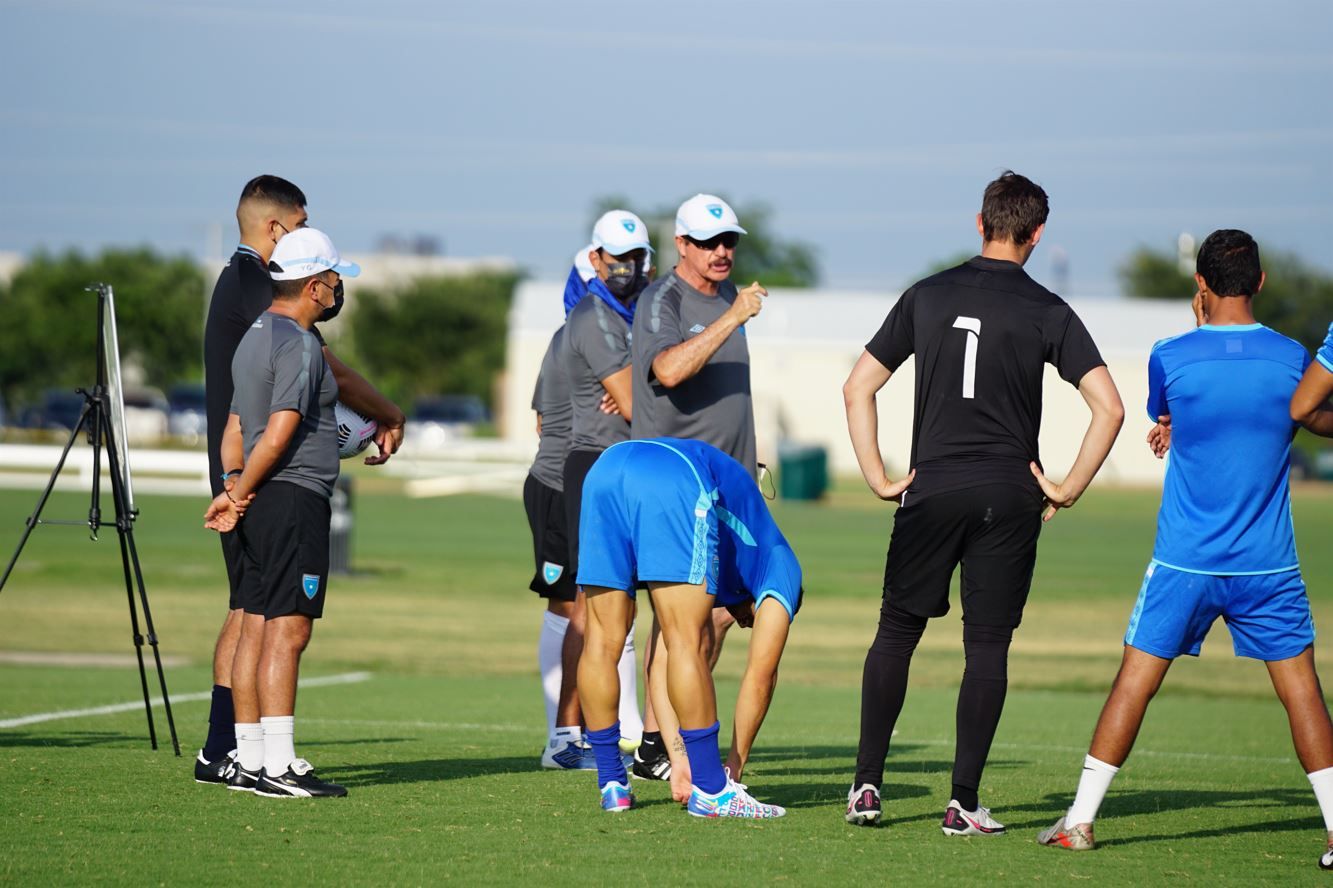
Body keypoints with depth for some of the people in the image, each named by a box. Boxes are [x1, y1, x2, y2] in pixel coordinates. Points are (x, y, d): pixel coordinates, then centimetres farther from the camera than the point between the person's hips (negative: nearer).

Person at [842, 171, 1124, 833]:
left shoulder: (927, 296, 6)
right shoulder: (1047, 311, -1)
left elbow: (857, 388, 7)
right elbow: (1109, 407, -8)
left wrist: (880, 479, 9)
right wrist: (1068, 489, -1)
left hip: (932, 489, 1)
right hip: (1009, 496, -1)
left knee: (896, 634, 12)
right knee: (987, 647, 4)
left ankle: (867, 784, 7)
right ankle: (964, 802, 0)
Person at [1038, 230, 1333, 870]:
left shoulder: (1172, 357, -8)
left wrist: (1203, 327, 18)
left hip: (1184, 562, -1)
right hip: (1269, 565, 1)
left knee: (1134, 684, 7)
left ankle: (1080, 820, 8)